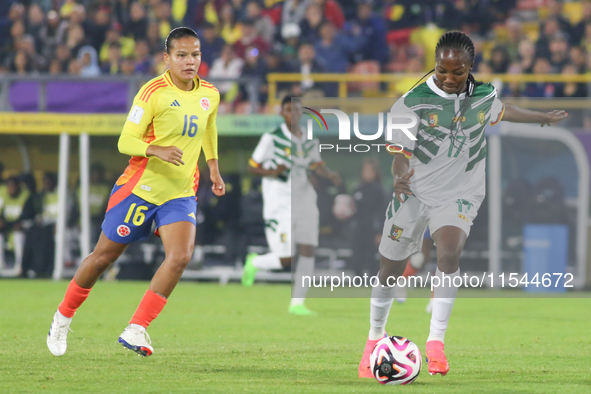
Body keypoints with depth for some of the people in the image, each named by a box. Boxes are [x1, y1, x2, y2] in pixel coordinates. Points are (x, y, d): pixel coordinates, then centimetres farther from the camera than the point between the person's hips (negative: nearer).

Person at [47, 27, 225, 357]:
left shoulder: (210, 95, 4)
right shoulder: (153, 92, -15)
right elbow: (126, 141, -16)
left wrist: (213, 166, 23)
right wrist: (158, 150, -33)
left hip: (181, 193, 4)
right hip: (140, 187, -4)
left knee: (181, 256, -20)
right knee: (105, 256, 6)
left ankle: (136, 331, -15)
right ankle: (63, 318, 29)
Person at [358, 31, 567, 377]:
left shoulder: (483, 95, -1)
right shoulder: (413, 101, -13)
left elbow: (502, 110, 23)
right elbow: (401, 152, -16)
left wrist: (543, 118, 37)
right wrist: (400, 175, -39)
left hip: (460, 193, 1)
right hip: (414, 192, -1)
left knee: (449, 253, -28)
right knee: (390, 271, 8)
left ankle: (437, 341, -20)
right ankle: (376, 336, 35)